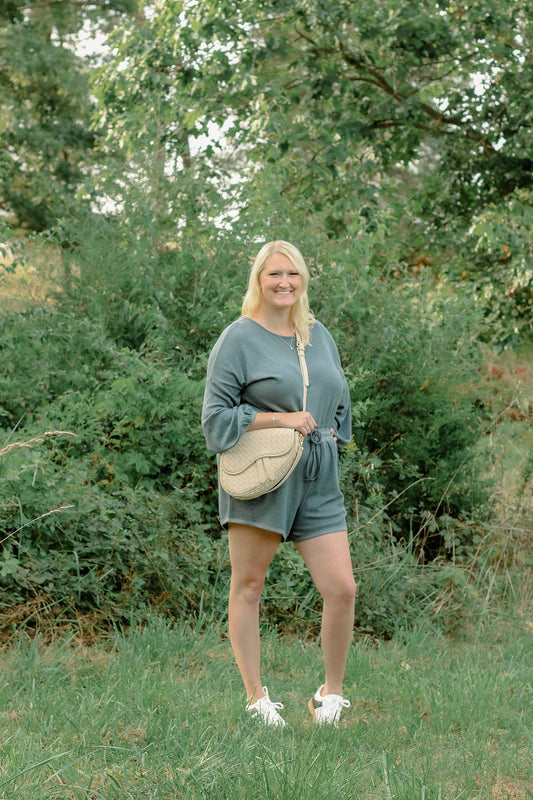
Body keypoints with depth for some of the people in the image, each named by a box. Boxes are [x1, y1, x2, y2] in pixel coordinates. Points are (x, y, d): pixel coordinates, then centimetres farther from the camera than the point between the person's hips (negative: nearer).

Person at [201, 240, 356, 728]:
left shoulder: (319, 335, 16)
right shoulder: (239, 338, -2)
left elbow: (339, 400, 28)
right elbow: (216, 415, -7)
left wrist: (330, 435, 10)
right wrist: (280, 420, -15)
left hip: (317, 481, 5)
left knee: (342, 588, -5)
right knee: (248, 587, 2)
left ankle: (332, 693, 11)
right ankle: (256, 697, 13)